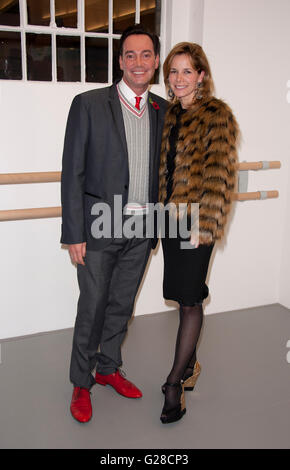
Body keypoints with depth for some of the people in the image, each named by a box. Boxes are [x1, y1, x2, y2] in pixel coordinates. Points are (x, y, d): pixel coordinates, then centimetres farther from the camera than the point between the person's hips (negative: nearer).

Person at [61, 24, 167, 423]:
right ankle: (81, 383, 25)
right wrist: (74, 234, -12)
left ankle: (108, 368, 38)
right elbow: (72, 173, -8)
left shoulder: (163, 110, 8)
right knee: (92, 307, 4)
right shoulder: (89, 104, -6)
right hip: (100, 226, -4)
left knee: (122, 304, 17)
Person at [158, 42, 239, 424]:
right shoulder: (169, 116, 14)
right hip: (170, 217, 7)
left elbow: (219, 174, -14)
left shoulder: (217, 116, -7)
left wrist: (205, 225, -19)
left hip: (197, 220, -7)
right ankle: (190, 363, 32)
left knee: (190, 299, -2)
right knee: (182, 295, 14)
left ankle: (175, 382, 9)